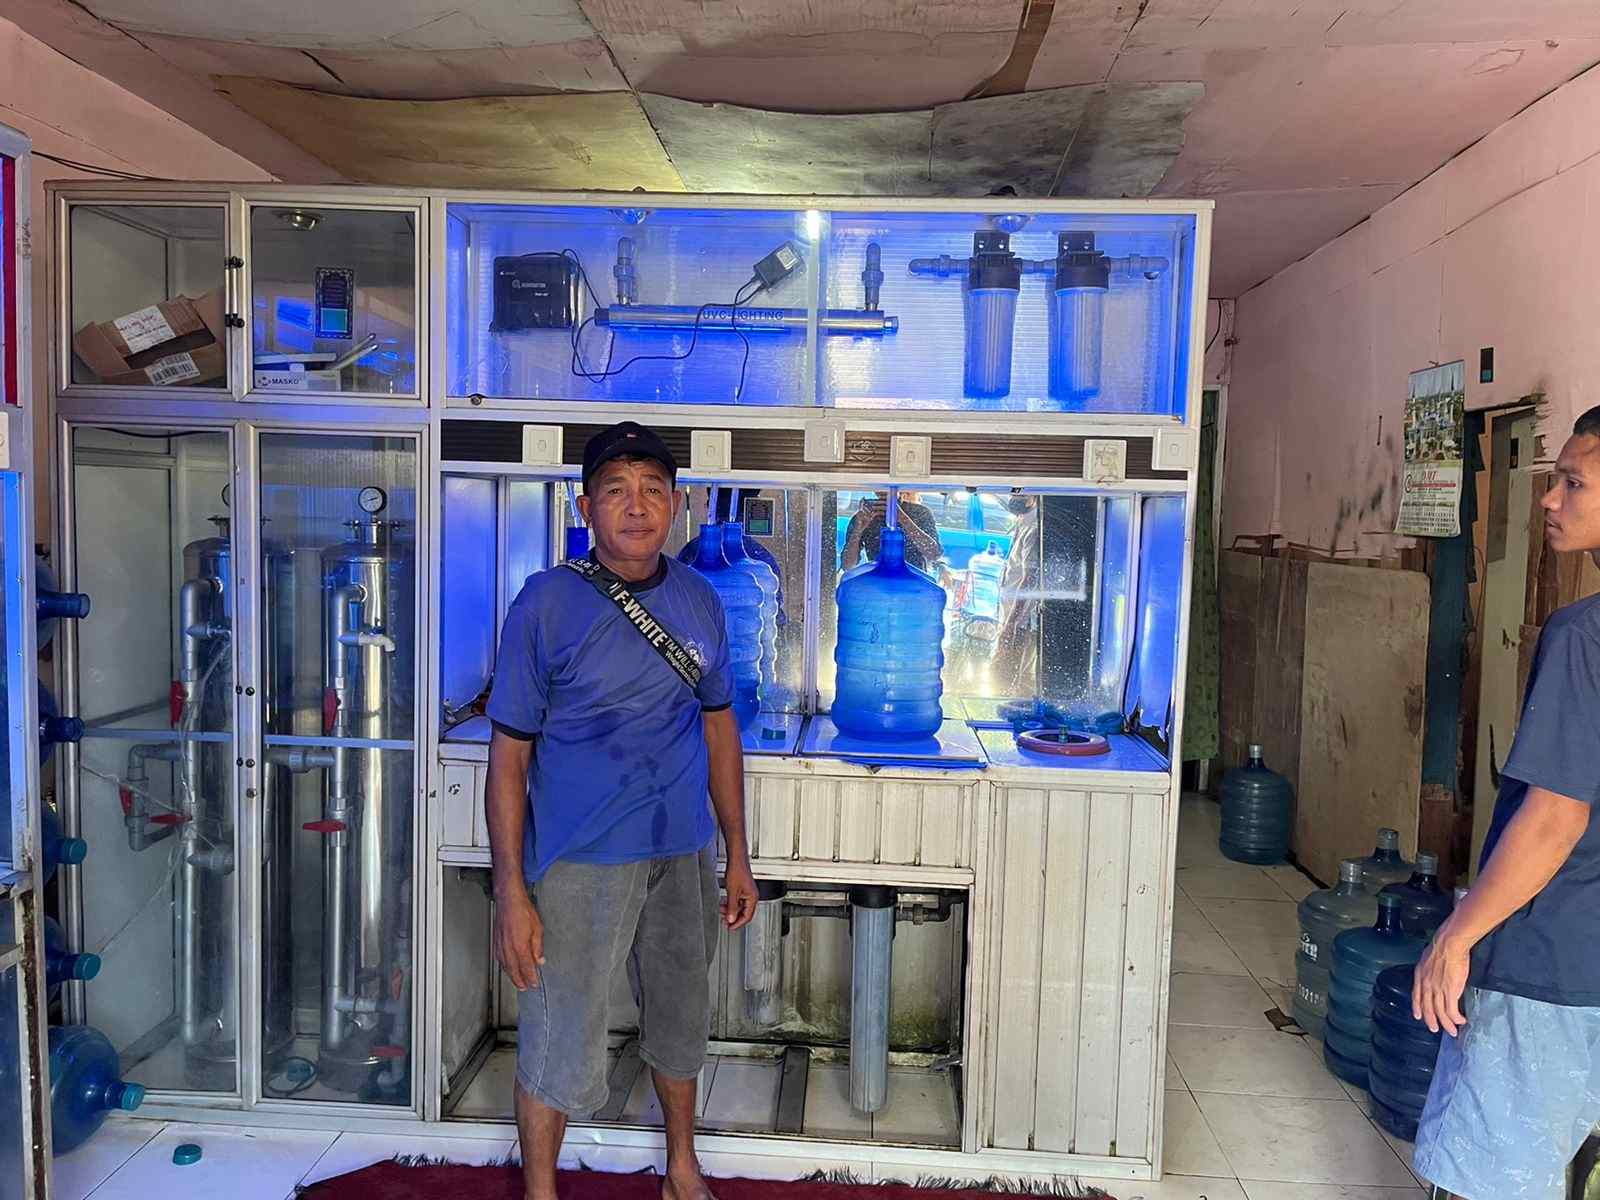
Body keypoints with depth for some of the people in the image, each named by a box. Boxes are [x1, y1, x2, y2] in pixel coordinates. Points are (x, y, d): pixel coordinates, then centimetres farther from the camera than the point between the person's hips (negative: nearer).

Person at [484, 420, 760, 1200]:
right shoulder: (546, 603, -12)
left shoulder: (698, 601, 1)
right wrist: (511, 893, -13)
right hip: (579, 862, -4)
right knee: (559, 1042, 6)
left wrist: (736, 853, 10)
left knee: (681, 1021, 20)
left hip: (684, 851, 5)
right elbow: (509, 756, -10)